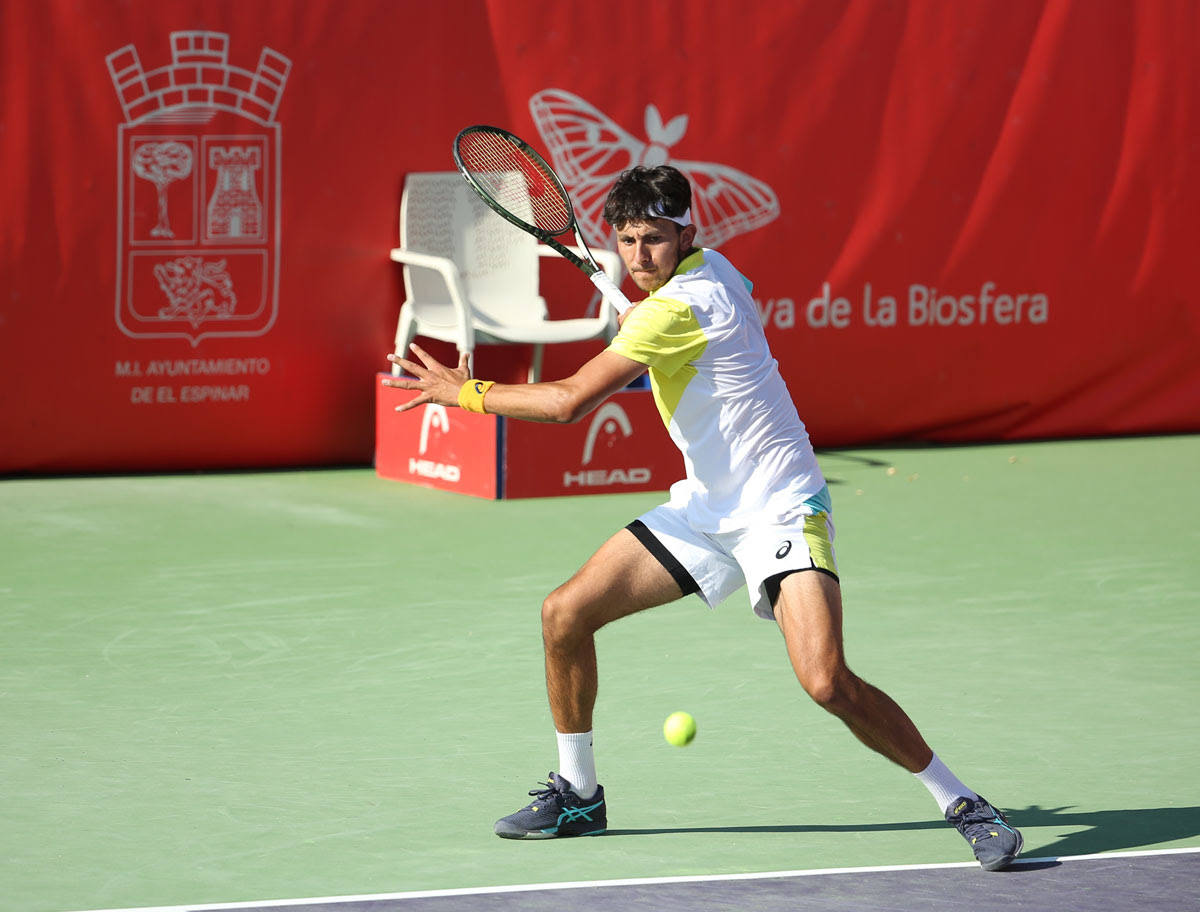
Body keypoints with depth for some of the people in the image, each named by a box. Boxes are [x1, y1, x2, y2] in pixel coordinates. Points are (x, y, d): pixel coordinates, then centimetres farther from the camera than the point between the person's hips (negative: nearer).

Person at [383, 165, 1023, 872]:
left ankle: (961, 803, -10)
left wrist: (466, 392, -10)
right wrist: (637, 320, 10)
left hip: (779, 508, -10)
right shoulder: (712, 267, 4)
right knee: (565, 615, 3)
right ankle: (578, 794, 19)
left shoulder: (675, 308, -22)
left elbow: (569, 401, -23)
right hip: (708, 504, 10)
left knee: (827, 683, -26)